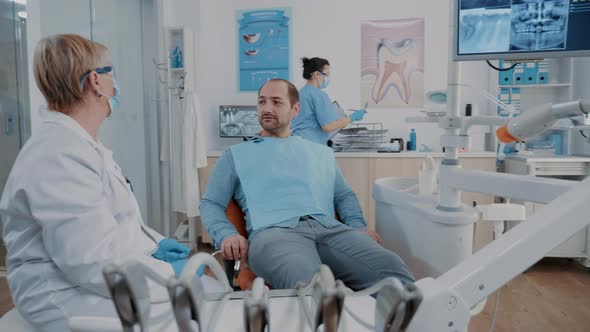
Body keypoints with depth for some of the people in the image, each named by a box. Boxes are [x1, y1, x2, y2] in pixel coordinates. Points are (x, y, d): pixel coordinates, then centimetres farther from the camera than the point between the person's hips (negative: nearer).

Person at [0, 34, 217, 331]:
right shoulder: (61, 156, -23)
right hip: (77, 298, -10)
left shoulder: (77, 144, 12)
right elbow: (91, 263, -26)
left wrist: (154, 243, 4)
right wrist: (169, 273, -16)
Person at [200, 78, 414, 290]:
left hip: (329, 228, 4)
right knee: (307, 283, -41)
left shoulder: (322, 153, 31)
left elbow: (344, 196, 28)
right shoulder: (236, 154, 23)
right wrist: (226, 234, -5)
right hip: (273, 231, -3)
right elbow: (211, 203, 17)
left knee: (390, 267, -27)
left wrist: (358, 226, 5)